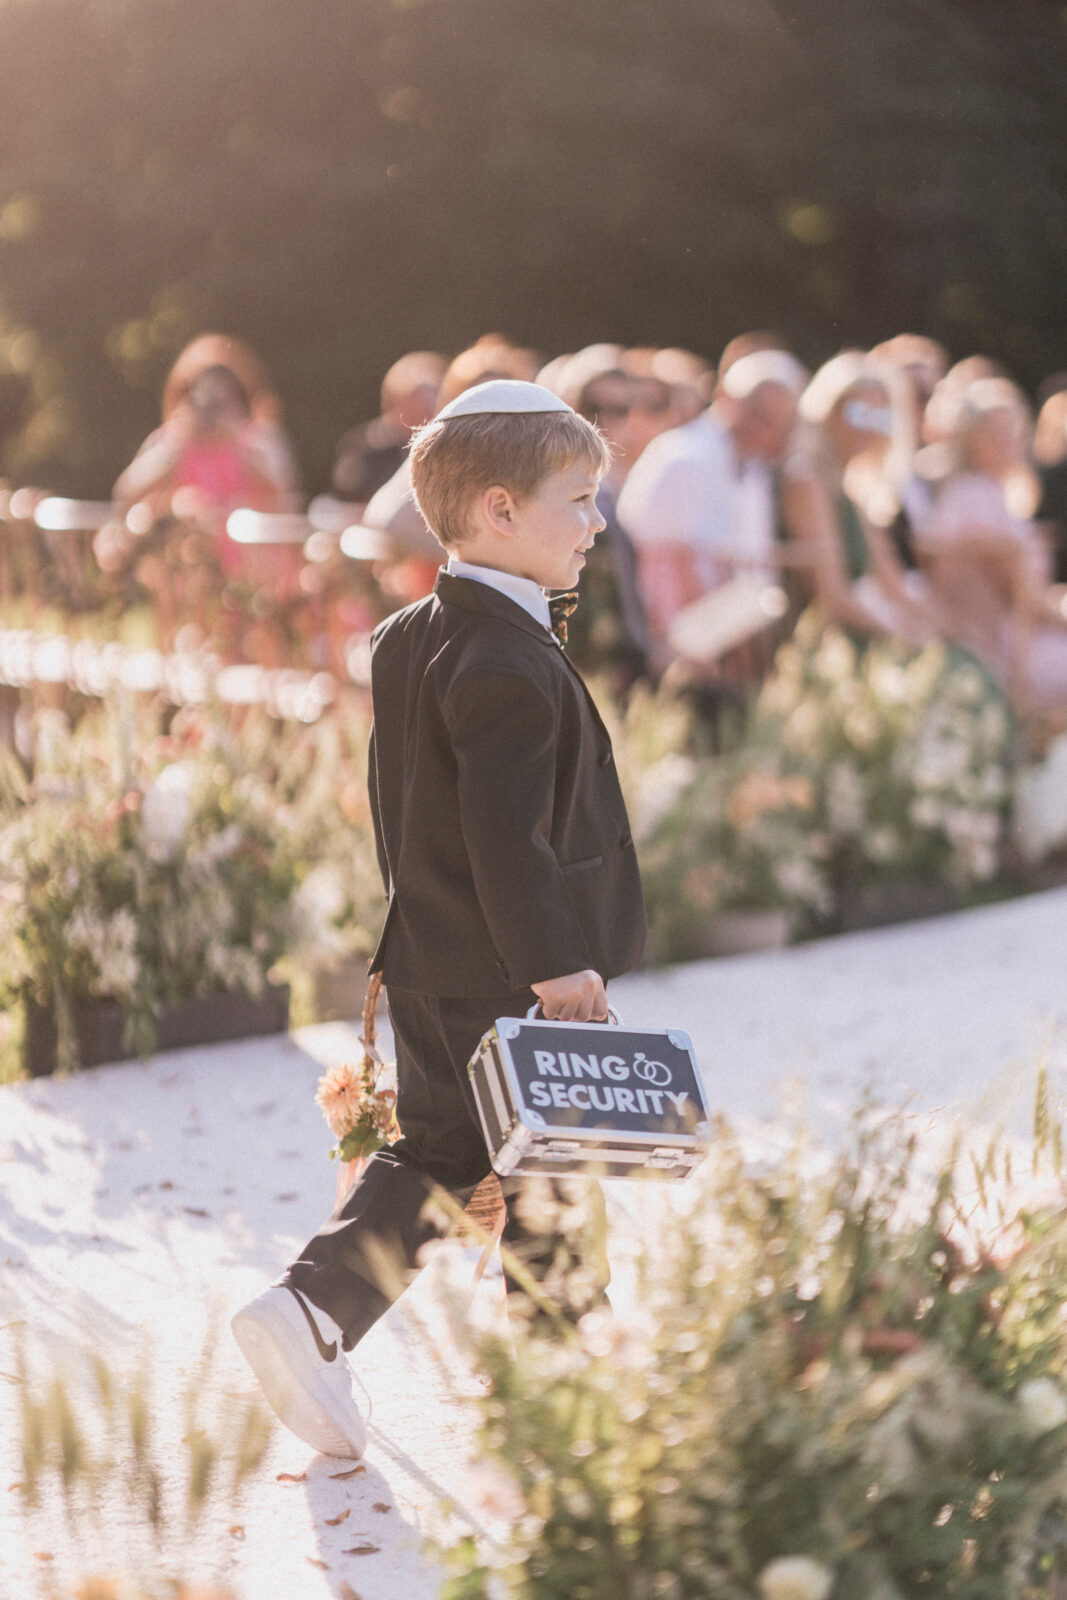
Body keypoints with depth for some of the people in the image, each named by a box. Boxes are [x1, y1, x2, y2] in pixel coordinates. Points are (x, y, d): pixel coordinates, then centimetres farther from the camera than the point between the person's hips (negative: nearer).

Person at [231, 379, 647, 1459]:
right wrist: (555, 964, -23)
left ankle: (311, 1306, -2)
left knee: (433, 1153, 14)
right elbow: (506, 833, -26)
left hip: (426, 959, 9)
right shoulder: (509, 663, -21)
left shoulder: (405, 640, 10)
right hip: (506, 979, -9)